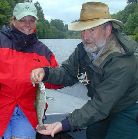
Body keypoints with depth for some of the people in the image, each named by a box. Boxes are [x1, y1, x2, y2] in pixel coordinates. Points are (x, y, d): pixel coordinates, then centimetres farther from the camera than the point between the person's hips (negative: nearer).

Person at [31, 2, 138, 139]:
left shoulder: (123, 63, -36)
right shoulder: (84, 48, -13)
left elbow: (100, 105, -37)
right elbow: (68, 73, -7)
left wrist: (65, 124, -41)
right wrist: (46, 72, -27)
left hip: (126, 111, -6)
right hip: (104, 106, 6)